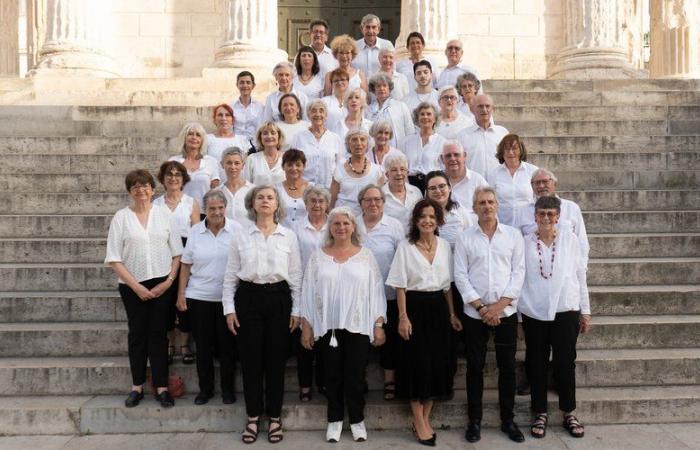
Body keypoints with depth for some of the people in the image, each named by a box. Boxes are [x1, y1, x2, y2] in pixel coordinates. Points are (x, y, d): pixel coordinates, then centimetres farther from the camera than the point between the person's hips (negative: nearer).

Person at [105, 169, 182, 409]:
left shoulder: (164, 213, 3)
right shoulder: (121, 217, -1)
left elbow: (177, 252, 3)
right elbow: (114, 258, -3)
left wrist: (169, 281, -7)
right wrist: (136, 286, -9)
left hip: (162, 284, 0)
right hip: (133, 285, 0)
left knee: (159, 334, 4)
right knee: (137, 334, 8)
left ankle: (161, 387, 12)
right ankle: (137, 387, 20)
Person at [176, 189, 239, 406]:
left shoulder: (236, 230, -3)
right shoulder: (195, 231, 2)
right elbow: (185, 265, 6)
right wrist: (181, 294, 2)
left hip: (227, 297, -1)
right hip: (199, 297, 2)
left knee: (227, 344, 7)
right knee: (203, 345, 9)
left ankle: (228, 389, 22)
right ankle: (205, 388, 25)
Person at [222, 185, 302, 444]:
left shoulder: (289, 236, 4)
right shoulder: (241, 237, 4)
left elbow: (296, 276, 4)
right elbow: (230, 275, 5)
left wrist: (296, 310, 0)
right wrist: (229, 309, -1)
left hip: (278, 299, 0)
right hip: (248, 298, 0)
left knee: (276, 359, 5)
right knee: (250, 359, 5)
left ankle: (275, 418, 20)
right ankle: (253, 418, 19)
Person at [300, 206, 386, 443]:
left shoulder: (366, 255, 3)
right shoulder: (318, 256, 4)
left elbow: (376, 291, 2)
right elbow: (308, 292, 4)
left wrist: (379, 325, -2)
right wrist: (306, 326, 2)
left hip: (358, 326, -1)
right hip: (327, 326, 1)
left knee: (356, 375, 5)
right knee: (332, 375, 9)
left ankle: (357, 419, 23)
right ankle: (334, 419, 25)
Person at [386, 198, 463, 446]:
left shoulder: (445, 246, 7)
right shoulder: (405, 246, -4)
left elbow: (448, 283, 12)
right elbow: (399, 285, -6)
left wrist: (452, 314, 10)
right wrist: (403, 317, -12)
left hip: (438, 308, 4)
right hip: (415, 306, -4)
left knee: (437, 362, 6)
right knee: (418, 363, 0)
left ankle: (425, 419, 21)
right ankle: (419, 424, 12)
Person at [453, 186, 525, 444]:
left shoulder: (513, 235, 3)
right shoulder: (465, 239, 1)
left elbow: (518, 271, -1)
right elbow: (460, 276, -3)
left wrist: (500, 304, -10)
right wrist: (481, 307, -11)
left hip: (506, 311, 1)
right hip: (475, 313, 0)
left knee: (507, 366, 7)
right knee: (475, 367, 6)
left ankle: (508, 420, 21)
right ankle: (474, 420, 18)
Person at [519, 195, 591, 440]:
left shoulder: (570, 239, 2)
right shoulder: (525, 243, 0)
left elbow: (580, 275, 5)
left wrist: (585, 311, 5)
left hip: (565, 311, 0)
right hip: (533, 314, 0)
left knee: (566, 363, 6)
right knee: (537, 364, 8)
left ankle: (569, 413, 22)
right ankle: (540, 413, 21)